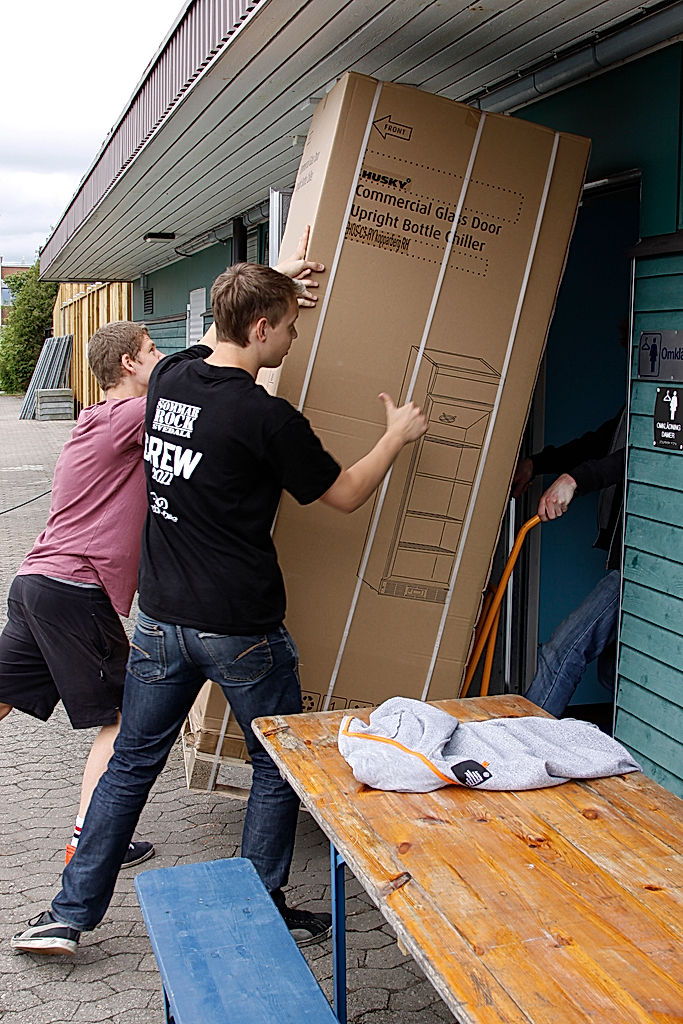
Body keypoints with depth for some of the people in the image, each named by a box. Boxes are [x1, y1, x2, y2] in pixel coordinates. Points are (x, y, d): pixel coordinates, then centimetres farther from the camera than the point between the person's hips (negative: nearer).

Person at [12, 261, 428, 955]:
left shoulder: (170, 377, 1)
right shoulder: (266, 416, -18)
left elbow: (212, 350, 27)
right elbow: (345, 494, -4)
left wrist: (263, 287, 34)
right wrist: (399, 434, 10)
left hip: (160, 618, 6)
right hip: (241, 629, -6)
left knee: (131, 764, 17)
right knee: (277, 768, 15)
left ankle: (69, 916, 24)